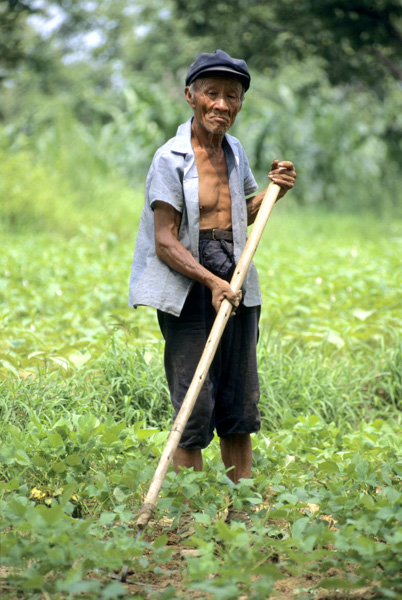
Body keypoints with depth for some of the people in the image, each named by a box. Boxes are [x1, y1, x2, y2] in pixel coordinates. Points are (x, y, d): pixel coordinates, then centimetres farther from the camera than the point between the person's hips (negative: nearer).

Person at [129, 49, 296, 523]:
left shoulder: (234, 151, 9)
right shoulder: (171, 159, -11)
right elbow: (165, 242, -14)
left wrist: (275, 190, 8)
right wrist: (210, 281, -25)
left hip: (236, 287, 6)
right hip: (189, 290, -6)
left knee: (240, 404, 10)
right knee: (195, 409, -6)